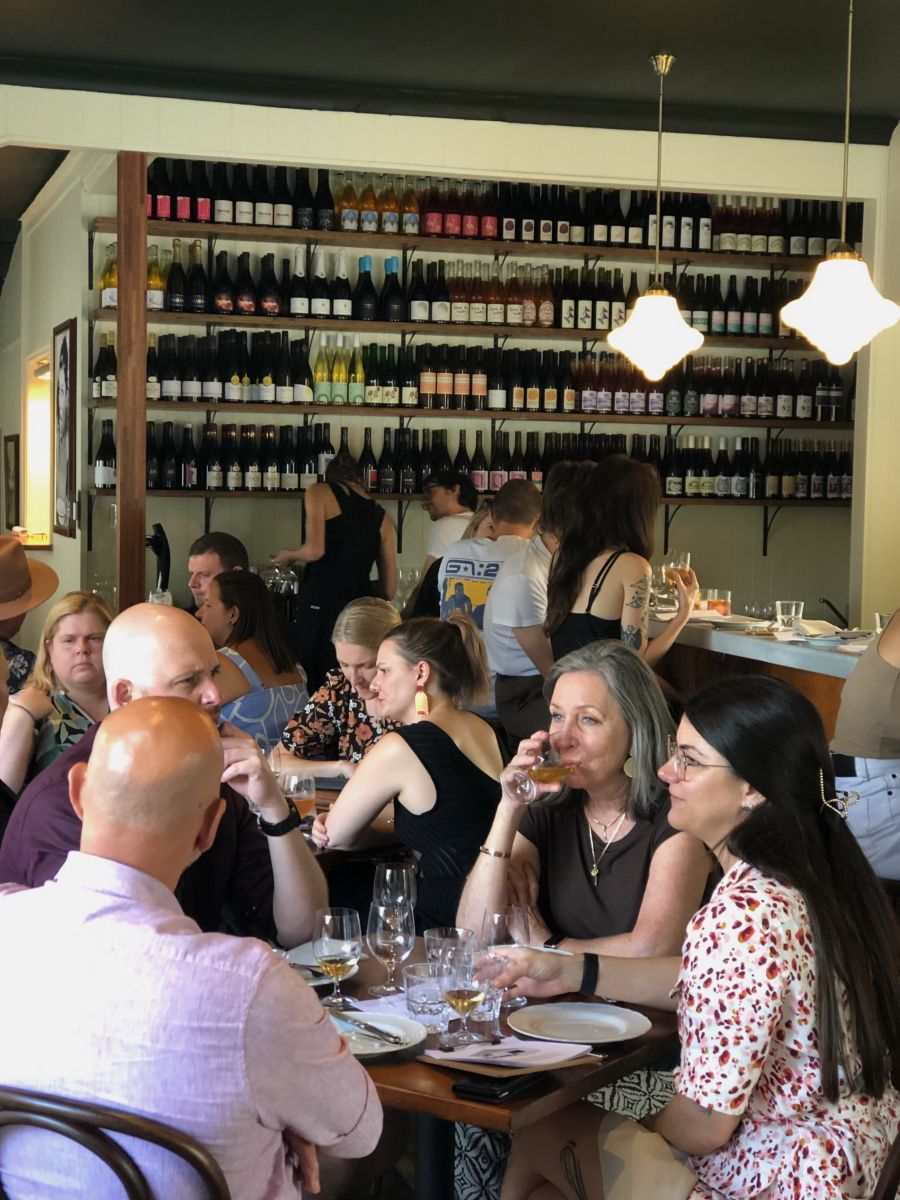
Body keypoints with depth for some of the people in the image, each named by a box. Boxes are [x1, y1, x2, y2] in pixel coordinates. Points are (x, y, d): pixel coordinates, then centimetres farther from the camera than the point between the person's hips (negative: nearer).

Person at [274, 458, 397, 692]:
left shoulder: (319, 493, 5)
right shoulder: (381, 516, 16)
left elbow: (314, 550, -10)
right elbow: (389, 589, 14)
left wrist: (289, 556, 10)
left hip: (319, 606, -4)